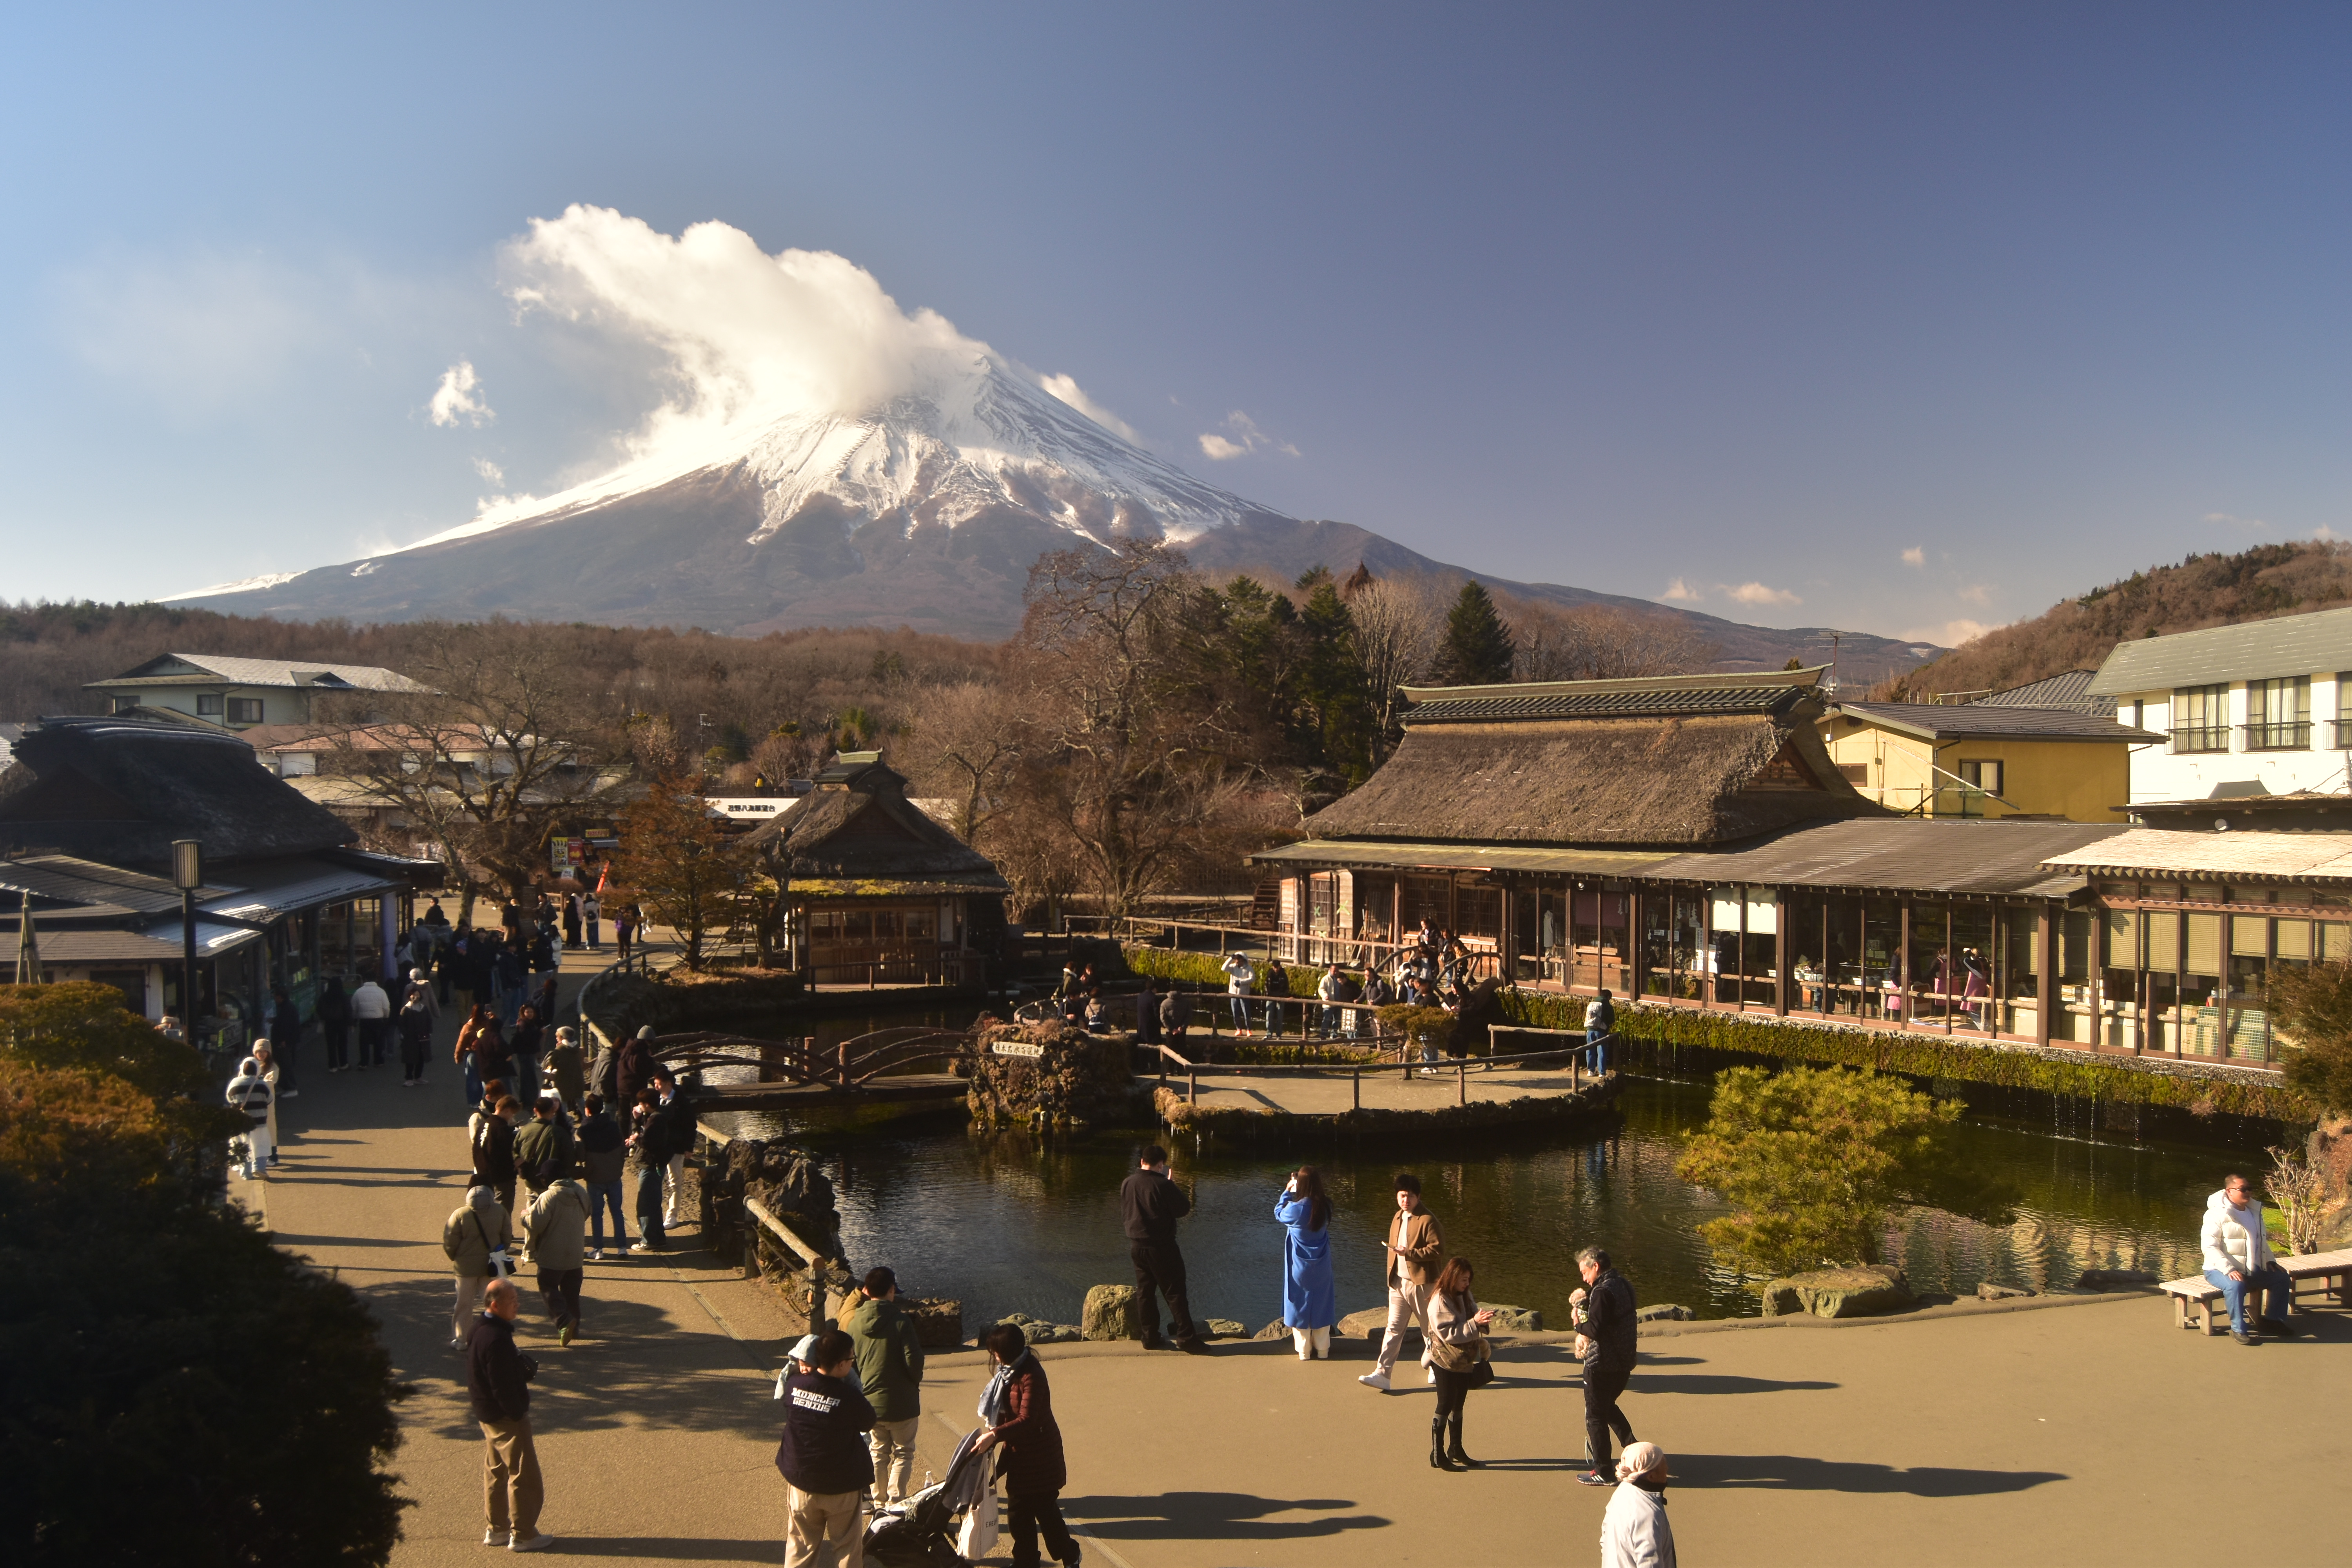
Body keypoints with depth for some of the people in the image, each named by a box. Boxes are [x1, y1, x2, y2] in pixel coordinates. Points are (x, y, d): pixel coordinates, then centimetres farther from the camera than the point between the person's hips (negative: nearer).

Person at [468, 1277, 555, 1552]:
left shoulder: (479, 1330, 4)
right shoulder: (496, 1339, -28)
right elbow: (503, 1388, -25)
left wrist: (525, 1367, -1)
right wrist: (519, 1414, -14)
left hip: (487, 1414, 10)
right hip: (505, 1416, -10)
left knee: (495, 1472, 19)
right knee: (525, 1477, 1)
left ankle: (496, 1530, 29)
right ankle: (523, 1535, 9)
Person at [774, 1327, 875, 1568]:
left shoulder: (794, 1384, -14)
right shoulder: (850, 1399, -25)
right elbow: (869, 1423, -5)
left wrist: (804, 1371, -3)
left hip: (801, 1481, 4)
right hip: (841, 1487, -4)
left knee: (800, 1546, 20)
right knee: (847, 1547, 15)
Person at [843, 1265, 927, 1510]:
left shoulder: (854, 1322, -3)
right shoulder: (901, 1321, -19)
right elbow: (914, 1361, -20)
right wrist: (915, 1383, 0)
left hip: (869, 1402, 5)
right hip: (900, 1402, -5)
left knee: (878, 1453, 20)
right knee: (903, 1454, 10)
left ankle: (879, 1504, 25)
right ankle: (895, 1505, 3)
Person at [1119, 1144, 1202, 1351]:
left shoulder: (1127, 1184, 1)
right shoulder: (1163, 1185, -17)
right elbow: (1184, 1208, -10)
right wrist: (1176, 1192, 4)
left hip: (1136, 1246, 5)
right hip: (1161, 1246, -5)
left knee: (1144, 1292, 13)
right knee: (1174, 1292, 1)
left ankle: (1150, 1337, 16)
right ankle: (1186, 1337, 0)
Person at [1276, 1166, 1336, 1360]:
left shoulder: (1296, 1209, -22)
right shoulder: (1325, 1207, -10)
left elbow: (1279, 1214, -1)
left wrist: (1287, 1192, 11)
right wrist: (1294, 1192, 12)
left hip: (1300, 1268, -3)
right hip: (1321, 1268, 3)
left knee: (1300, 1307, 11)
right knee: (1321, 1306, 15)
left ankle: (1305, 1352, 16)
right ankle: (1323, 1350, 22)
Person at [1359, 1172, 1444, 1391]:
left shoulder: (1427, 1220, -14)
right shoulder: (1397, 1218, 11)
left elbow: (1438, 1249, -20)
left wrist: (1410, 1253, -24)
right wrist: (1390, 1274, 17)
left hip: (1421, 1283, -7)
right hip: (1398, 1283, 7)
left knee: (1429, 1329, 8)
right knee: (1393, 1329, 1)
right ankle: (1382, 1374, -3)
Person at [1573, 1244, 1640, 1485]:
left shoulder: (1603, 1292, -21)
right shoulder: (1624, 1285, 8)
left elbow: (1594, 1330, -26)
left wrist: (1579, 1321, -6)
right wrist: (1585, 1302, 5)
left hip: (1602, 1364, -9)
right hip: (1624, 1363, 9)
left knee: (1596, 1415, 4)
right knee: (1608, 1406, 27)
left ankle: (1602, 1473, 10)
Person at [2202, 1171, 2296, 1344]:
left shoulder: (2254, 1211, 12)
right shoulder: (2217, 1214, -14)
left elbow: (2262, 1240, 28)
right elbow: (2210, 1246, -21)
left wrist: (2270, 1261, 11)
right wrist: (2229, 1270, -31)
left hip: (2253, 1270, 8)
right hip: (2221, 1270, -8)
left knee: (2282, 1279, 1)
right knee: (2236, 1285, -36)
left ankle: (2273, 1321, 17)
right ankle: (2238, 1330, -21)